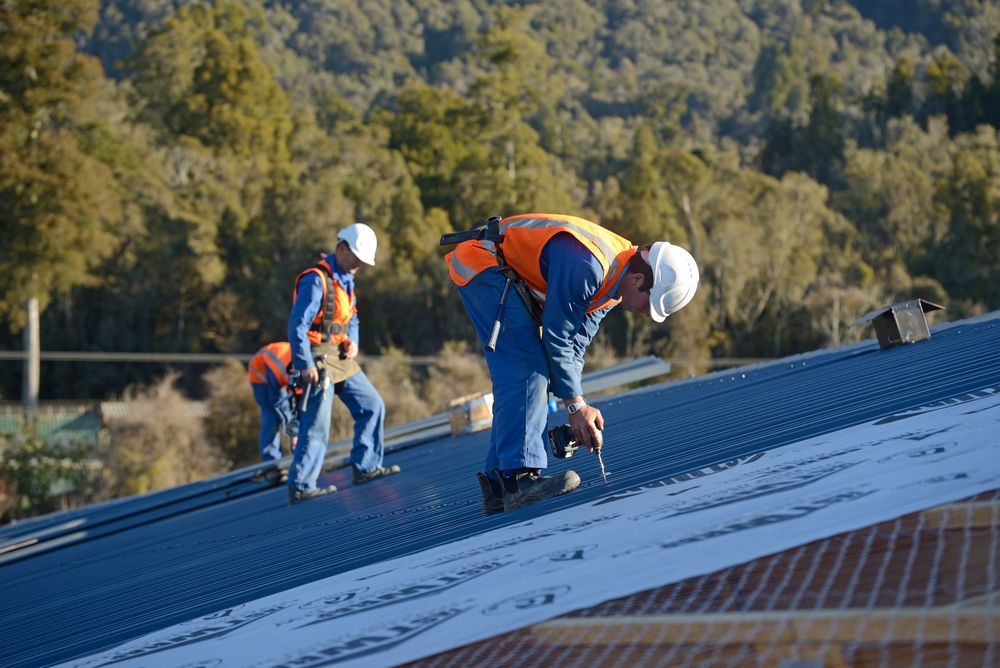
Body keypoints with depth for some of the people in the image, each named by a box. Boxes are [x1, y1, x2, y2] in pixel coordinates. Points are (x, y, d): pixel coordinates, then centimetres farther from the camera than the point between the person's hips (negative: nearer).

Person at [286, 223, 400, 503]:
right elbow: (297, 325, -20)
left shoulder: (345, 279, 14)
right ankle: (300, 486, -5)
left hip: (342, 359, 9)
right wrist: (306, 366, -23)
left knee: (372, 406, 10)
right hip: (318, 360, -9)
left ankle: (365, 467, 18)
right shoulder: (316, 280, -16)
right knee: (317, 426, -9)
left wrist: (352, 341, 3)